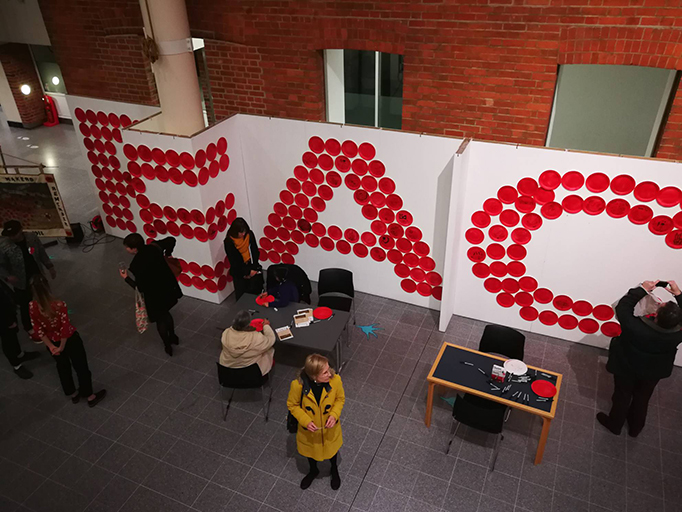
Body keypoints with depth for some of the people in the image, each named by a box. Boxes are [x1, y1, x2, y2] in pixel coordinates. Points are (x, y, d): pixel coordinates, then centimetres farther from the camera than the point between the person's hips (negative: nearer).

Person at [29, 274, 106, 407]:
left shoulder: (32, 307, -18)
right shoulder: (59, 305, -31)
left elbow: (39, 330, -10)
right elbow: (65, 328, -24)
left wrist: (51, 346, -2)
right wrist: (62, 346, -10)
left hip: (52, 342, 4)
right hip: (70, 339, -4)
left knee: (63, 366, 27)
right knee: (81, 366, 15)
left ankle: (73, 394, 46)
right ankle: (90, 396, 31)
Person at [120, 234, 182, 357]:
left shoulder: (137, 265, -30)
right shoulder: (153, 247, -14)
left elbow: (140, 287, -22)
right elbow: (171, 240, 0)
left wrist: (126, 278, -8)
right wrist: (167, 254, 14)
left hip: (155, 295, -6)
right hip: (168, 287, 6)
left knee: (160, 319, 20)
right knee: (165, 313, 32)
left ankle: (168, 346, 37)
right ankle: (173, 337, 50)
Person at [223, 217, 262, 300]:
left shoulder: (249, 235, -5)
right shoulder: (228, 242, -13)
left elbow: (255, 252, -1)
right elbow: (233, 262, -10)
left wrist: (254, 268, -10)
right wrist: (246, 273, -11)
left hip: (251, 267, 2)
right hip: (239, 272, -2)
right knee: (242, 296, 3)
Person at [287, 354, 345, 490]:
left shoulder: (335, 380, -30)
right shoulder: (298, 385, -33)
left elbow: (340, 399, -9)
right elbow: (292, 405, -13)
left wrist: (334, 415, -24)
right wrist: (305, 421, -24)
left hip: (330, 429, 1)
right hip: (308, 429, 0)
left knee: (332, 449, 30)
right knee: (310, 450, 30)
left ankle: (335, 471, 64)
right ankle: (313, 471, 65)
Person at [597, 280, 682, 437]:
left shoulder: (635, 328, -42)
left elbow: (622, 307, -25)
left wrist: (642, 289, -21)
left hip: (627, 369, -2)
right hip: (653, 373, 3)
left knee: (622, 397, 24)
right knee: (642, 400, 29)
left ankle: (614, 424, 49)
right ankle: (635, 428, 53)